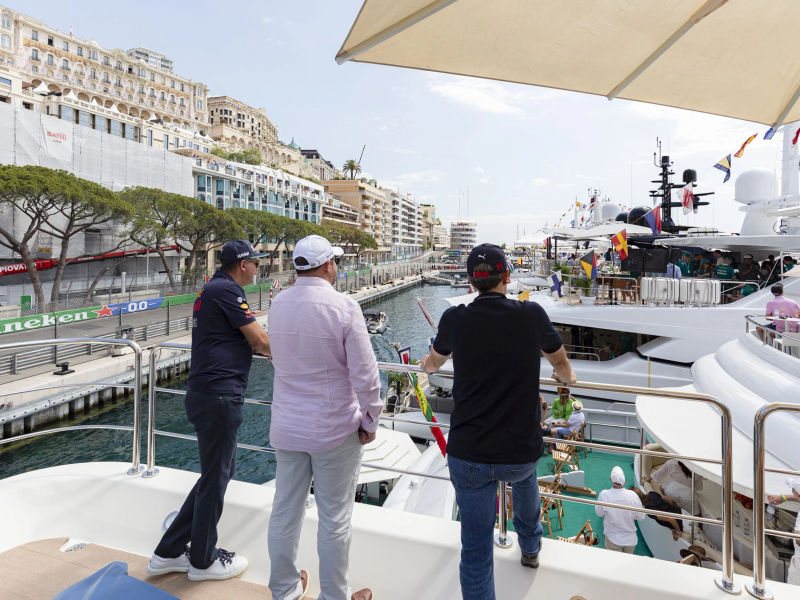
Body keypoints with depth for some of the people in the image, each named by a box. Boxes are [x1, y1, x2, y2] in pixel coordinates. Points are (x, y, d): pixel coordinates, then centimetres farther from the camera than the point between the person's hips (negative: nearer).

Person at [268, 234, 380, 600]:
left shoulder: (277, 305, -1)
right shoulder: (344, 307, -18)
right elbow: (364, 374, -17)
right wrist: (370, 421, -4)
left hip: (287, 427, 6)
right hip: (334, 430, -5)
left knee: (285, 511, 18)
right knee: (334, 518, 11)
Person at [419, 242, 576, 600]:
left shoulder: (455, 319, -8)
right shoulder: (532, 315, -9)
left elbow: (434, 361, 14)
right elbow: (561, 363, 11)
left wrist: (426, 366, 39)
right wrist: (567, 378, 36)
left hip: (468, 455, -2)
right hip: (521, 452, 3)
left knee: (476, 549, 11)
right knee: (525, 475, 37)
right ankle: (530, 548, 58)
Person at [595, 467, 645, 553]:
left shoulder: (604, 495, -26)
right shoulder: (632, 495, -22)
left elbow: (599, 513, -8)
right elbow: (641, 517, -7)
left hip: (613, 540, -1)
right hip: (630, 539, 1)